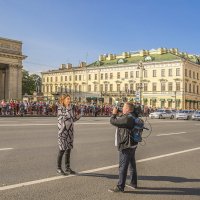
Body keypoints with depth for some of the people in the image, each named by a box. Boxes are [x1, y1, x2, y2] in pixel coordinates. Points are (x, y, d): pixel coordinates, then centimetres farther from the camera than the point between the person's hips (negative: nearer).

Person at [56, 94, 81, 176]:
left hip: (70, 131, 6)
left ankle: (67, 168, 19)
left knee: (68, 150, 10)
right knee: (62, 150, -2)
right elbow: (66, 117, -21)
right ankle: (59, 169, 10)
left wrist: (78, 116, -2)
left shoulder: (71, 108, 9)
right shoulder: (60, 108, -9)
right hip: (63, 131, -6)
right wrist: (68, 108, -23)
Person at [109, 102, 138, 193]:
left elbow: (113, 121, -21)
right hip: (132, 145, 11)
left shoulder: (127, 118, -23)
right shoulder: (133, 117, 11)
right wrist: (117, 115, 10)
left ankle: (120, 187, 1)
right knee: (132, 165, 19)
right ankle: (133, 183, 32)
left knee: (122, 167, -4)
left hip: (126, 146, -11)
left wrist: (114, 113, -5)